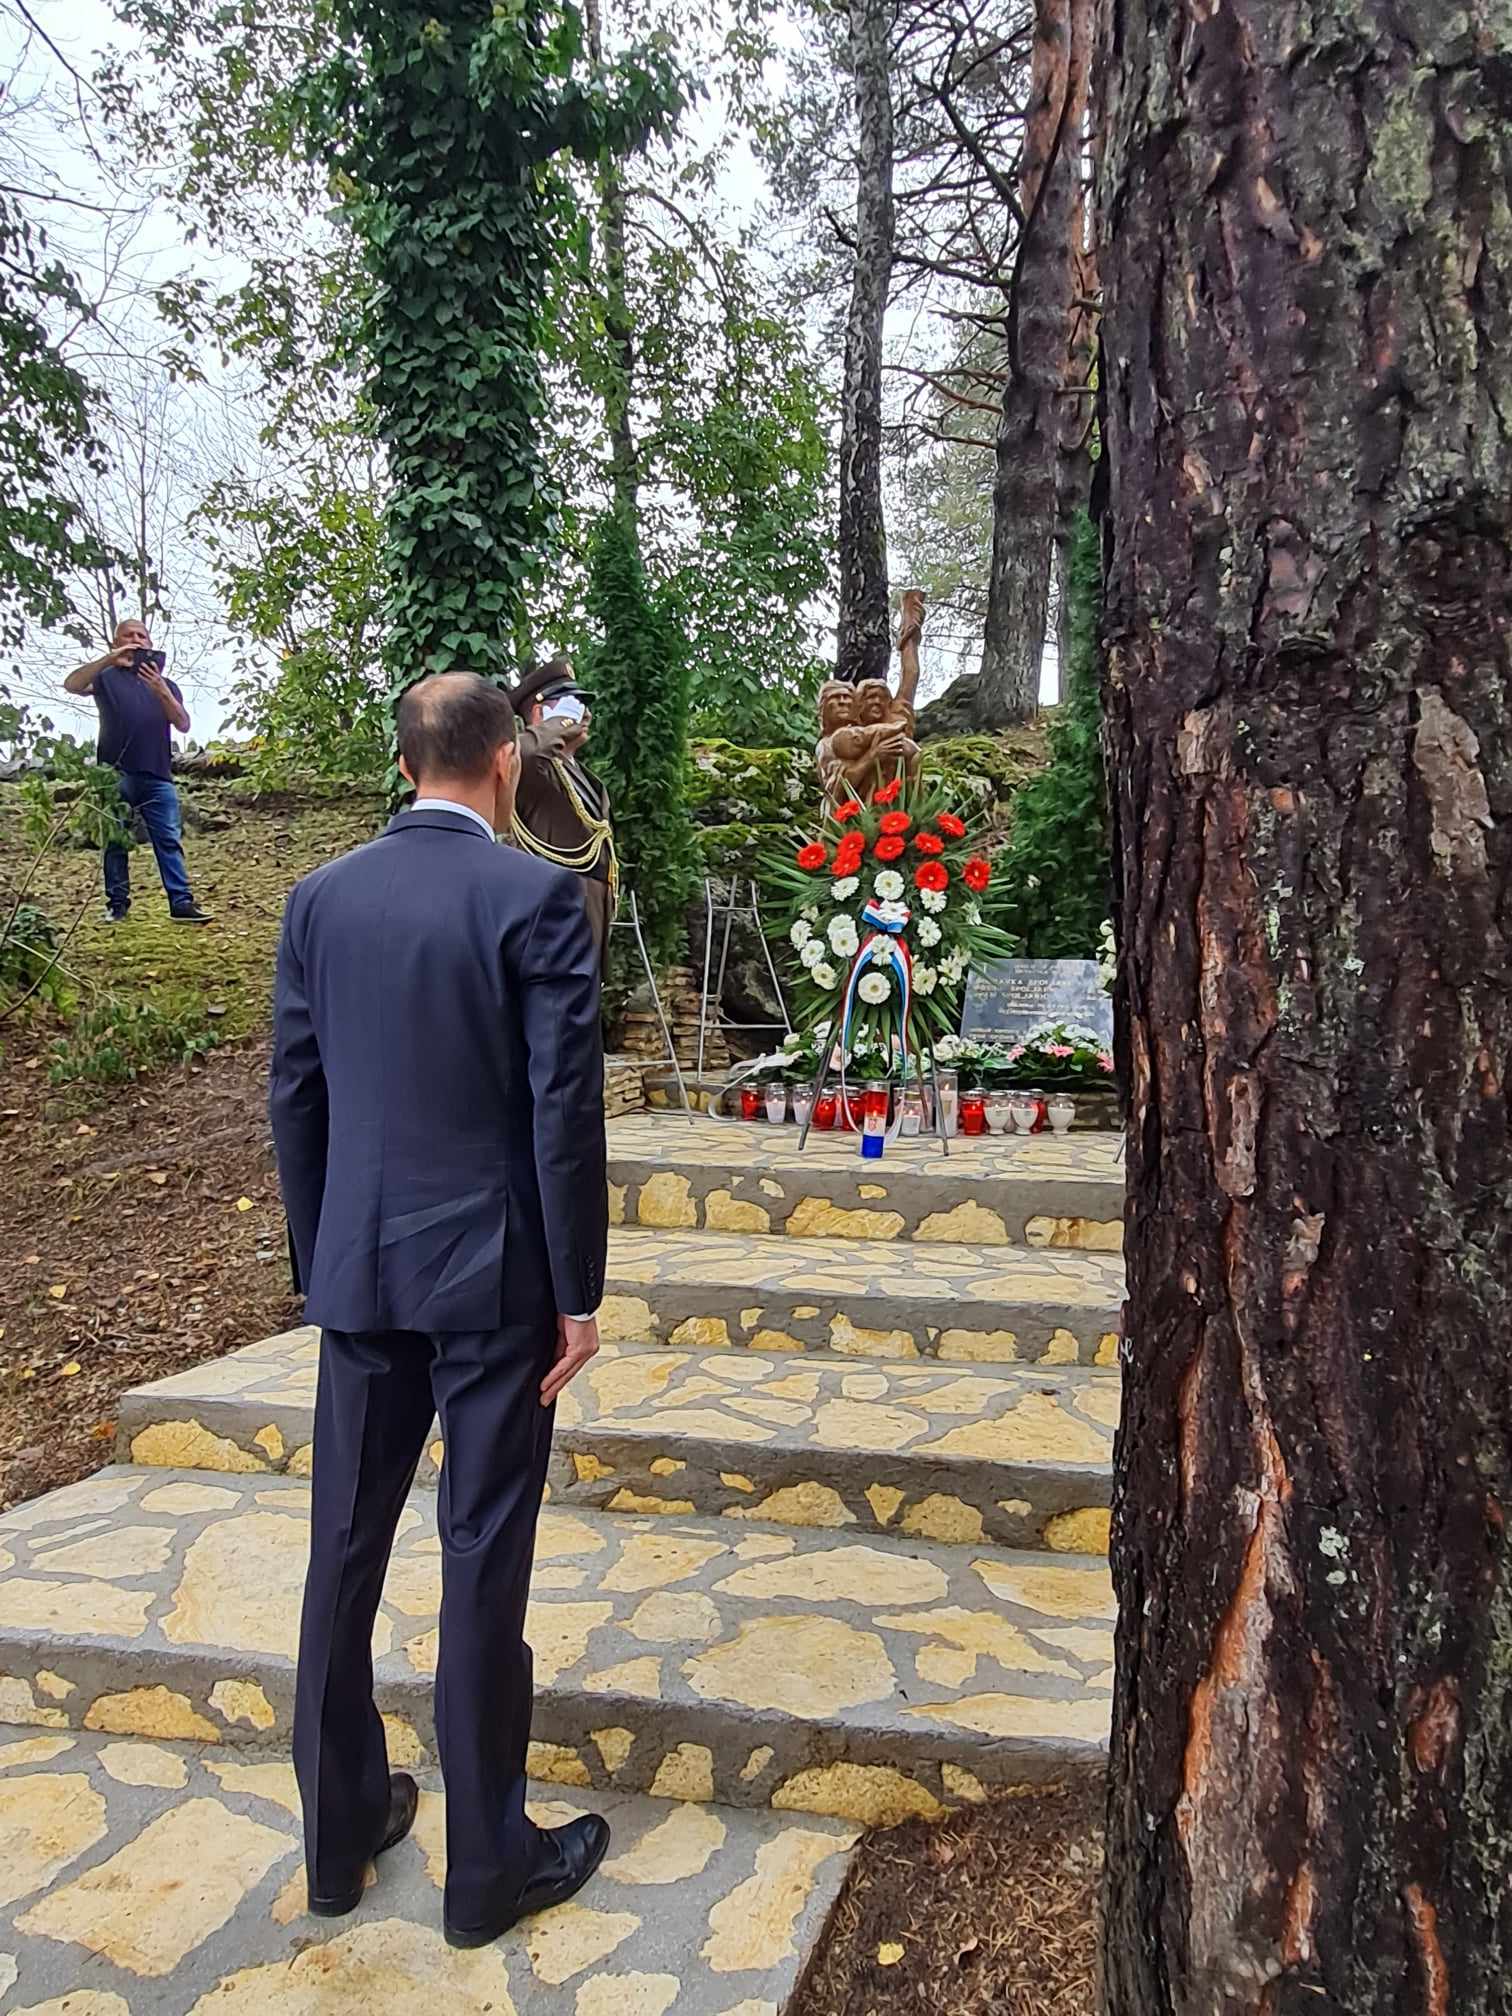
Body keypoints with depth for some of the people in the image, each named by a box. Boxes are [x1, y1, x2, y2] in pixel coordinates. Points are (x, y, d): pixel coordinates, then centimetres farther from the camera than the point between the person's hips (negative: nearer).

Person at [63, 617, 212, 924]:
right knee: (116, 842, 2)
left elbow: (183, 724, 4)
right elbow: (71, 685, -8)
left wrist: (161, 691, -13)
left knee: (170, 840, -5)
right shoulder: (107, 676, 12)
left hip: (158, 777, 2)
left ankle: (182, 902, -9)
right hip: (116, 775, -1)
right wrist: (109, 658, -19)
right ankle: (117, 904, 7)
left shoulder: (164, 684, 19)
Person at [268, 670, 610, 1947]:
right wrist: (578, 1292, -5)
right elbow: (565, 1106, -13)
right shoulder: (536, 895, -11)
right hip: (493, 1275, -4)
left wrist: (320, 1265, 15)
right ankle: (488, 1863, 20)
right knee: (483, 1560, 5)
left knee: (345, 1550, 15)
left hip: (361, 1272, 5)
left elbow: (295, 1098, 6)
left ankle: (339, 1831, 31)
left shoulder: (322, 898, 3)